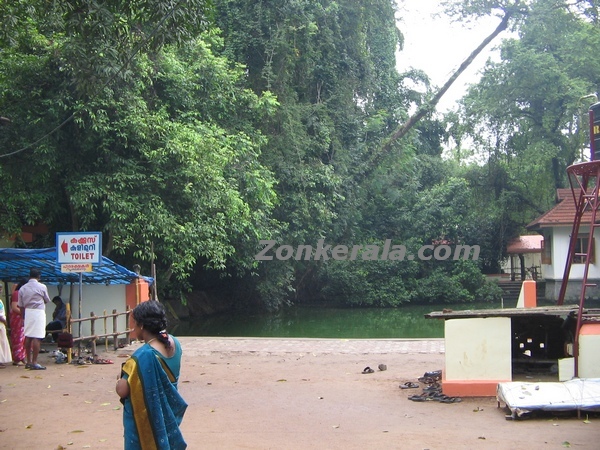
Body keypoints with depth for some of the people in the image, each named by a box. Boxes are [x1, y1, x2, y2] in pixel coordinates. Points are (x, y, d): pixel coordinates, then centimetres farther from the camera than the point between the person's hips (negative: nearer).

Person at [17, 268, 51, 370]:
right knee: (37, 338, -7)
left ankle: (28, 361, 20)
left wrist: (23, 317, 17)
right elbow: (47, 300, 8)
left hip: (27, 312, 5)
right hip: (38, 313, -5)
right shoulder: (42, 287, -5)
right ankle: (34, 363, -11)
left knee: (28, 337, 12)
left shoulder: (22, 288, 6)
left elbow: (21, 305, 9)